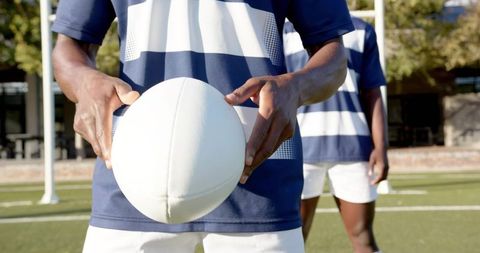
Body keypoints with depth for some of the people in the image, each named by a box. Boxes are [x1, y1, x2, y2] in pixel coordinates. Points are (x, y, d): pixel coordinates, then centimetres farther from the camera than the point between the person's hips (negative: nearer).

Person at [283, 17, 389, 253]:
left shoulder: (361, 31, 14)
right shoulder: (285, 33, 10)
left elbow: (373, 96, 9)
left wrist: (380, 147, -2)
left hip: (352, 143, 1)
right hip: (301, 145, -1)